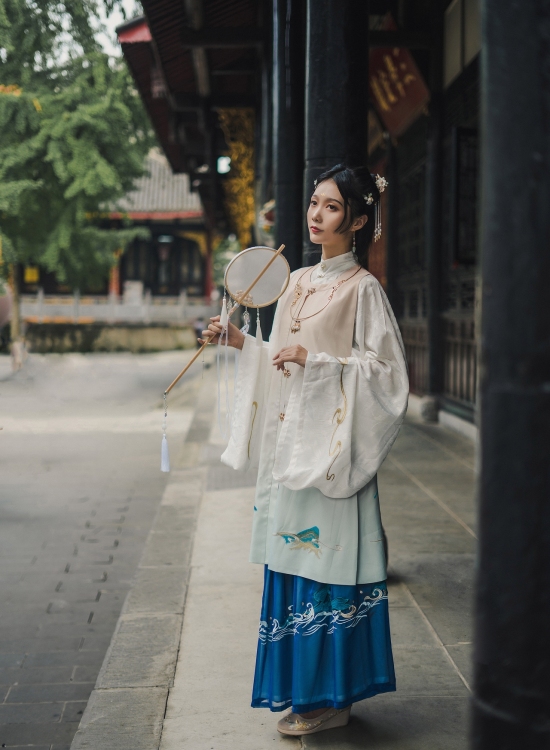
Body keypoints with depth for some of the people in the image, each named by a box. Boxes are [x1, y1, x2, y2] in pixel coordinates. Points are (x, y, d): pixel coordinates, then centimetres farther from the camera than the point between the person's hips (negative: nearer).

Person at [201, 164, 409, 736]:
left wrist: (314, 360, -19)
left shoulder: (361, 288, -7)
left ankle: (332, 696, 7)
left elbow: (384, 370, -12)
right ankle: (301, 688, 20)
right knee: (291, 559, 10)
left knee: (326, 556, -4)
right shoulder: (297, 282, 14)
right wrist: (241, 342, 6)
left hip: (330, 443, -7)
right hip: (288, 441, 7)